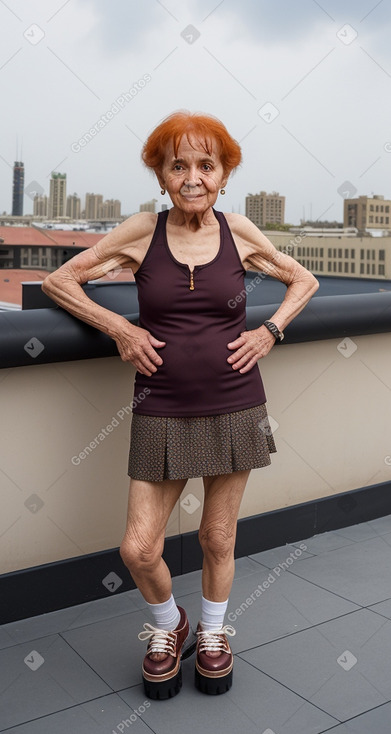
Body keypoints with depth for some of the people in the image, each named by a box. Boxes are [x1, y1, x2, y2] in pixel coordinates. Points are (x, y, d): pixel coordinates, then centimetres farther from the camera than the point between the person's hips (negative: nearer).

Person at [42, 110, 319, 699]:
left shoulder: (239, 232, 0)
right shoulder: (141, 233, -3)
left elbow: (304, 281, 15)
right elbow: (59, 281, 4)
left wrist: (270, 331, 0)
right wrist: (119, 329, -7)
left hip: (234, 408, 1)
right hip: (162, 413, 0)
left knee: (218, 539, 13)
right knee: (138, 549, -1)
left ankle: (213, 634, 41)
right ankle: (170, 627, 32)